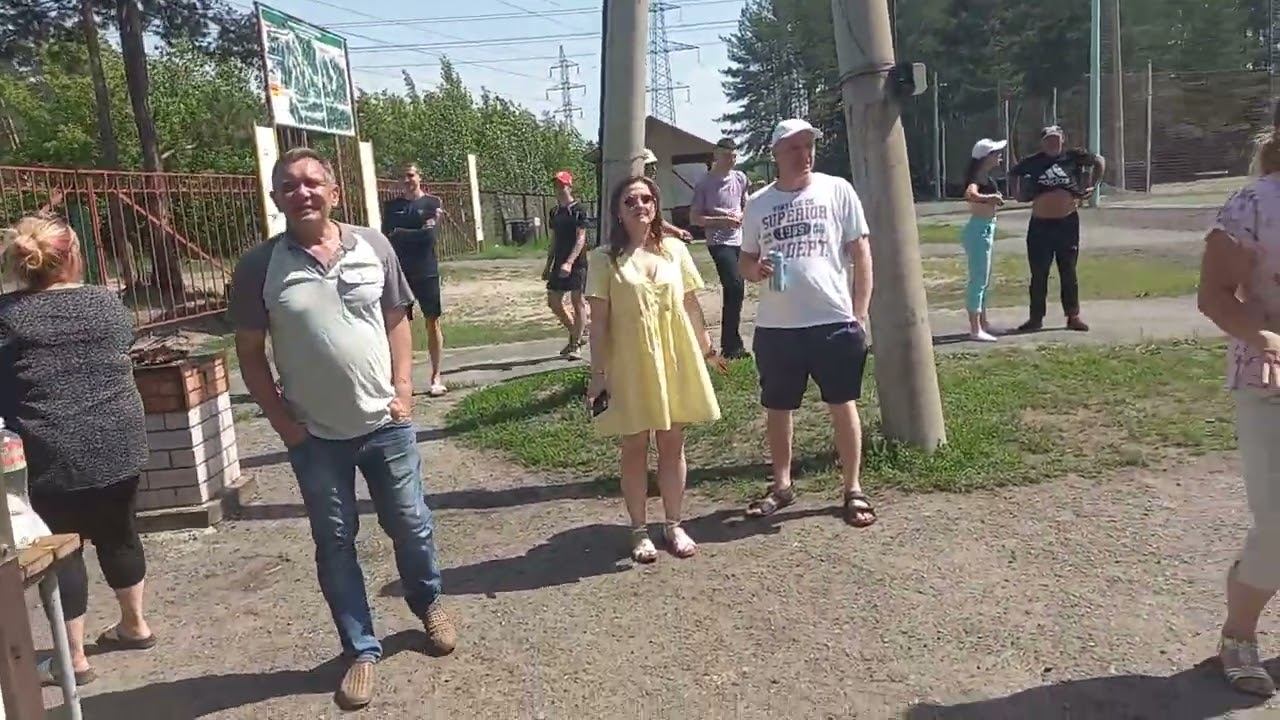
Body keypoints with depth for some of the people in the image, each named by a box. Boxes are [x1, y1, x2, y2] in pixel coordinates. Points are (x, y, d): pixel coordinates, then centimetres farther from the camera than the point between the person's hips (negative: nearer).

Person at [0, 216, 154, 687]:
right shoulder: (108, 303, 1)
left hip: (52, 454, -3)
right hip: (118, 443, 3)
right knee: (118, 534, 19)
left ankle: (74, 659, 17)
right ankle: (134, 625, 34)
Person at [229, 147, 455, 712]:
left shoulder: (373, 246, -3)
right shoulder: (259, 267, -8)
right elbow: (250, 351, -2)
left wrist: (403, 388, -2)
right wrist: (280, 420, -6)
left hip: (386, 423, 1)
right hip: (315, 436, -1)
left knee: (410, 524, 14)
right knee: (335, 544, 10)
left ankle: (429, 605, 41)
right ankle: (361, 649, 26)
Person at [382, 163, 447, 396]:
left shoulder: (433, 203, 1)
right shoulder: (391, 206, 9)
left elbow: (429, 236, -11)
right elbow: (386, 236, -2)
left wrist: (400, 234, -3)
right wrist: (419, 232, -8)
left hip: (426, 272, -2)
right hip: (399, 273, 2)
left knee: (432, 323, 1)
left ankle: (436, 376, 8)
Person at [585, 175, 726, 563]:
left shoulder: (675, 249, 3)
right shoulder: (605, 258, -4)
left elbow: (691, 305, 12)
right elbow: (599, 321, -5)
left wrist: (708, 348, 16)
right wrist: (597, 374, -8)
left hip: (675, 359, 3)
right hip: (630, 364, -2)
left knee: (672, 443, 10)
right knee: (635, 447, 7)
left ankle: (674, 525, 24)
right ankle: (639, 531, 20)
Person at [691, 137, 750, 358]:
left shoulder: (740, 178, 8)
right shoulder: (705, 183, -7)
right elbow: (694, 217, -5)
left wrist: (741, 216, -1)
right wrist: (721, 221, -16)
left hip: (739, 240, 6)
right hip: (719, 242, -6)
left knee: (735, 290, 10)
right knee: (735, 287, -18)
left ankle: (729, 343, 21)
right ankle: (732, 344, -8)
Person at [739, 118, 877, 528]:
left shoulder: (837, 190, 1)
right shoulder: (758, 203, 7)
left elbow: (860, 252, 2)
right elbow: (745, 263, 14)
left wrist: (860, 313, -3)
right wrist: (755, 270, -11)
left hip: (835, 321, -2)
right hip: (776, 327, 3)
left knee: (842, 405, 8)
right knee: (777, 409, 12)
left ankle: (853, 490, 20)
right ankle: (782, 485, 30)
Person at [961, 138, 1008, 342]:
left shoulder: (986, 177, 12)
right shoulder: (977, 177, -17)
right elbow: (970, 194, -39)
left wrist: (995, 198, 11)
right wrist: (992, 197, -29)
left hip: (986, 229, 10)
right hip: (979, 229, -10)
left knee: (984, 280, 17)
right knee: (978, 279, -8)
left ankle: (983, 323, 28)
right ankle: (975, 329, -5)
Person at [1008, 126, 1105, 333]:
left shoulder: (1074, 157, 1)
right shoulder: (1033, 163, 0)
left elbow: (1100, 162, 17)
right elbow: (1013, 174, 15)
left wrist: (1090, 186, 12)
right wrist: (1023, 189, 1)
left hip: (1068, 222, 0)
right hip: (1040, 225, 0)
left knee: (1069, 272, 8)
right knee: (1039, 273, 4)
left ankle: (1073, 316, 17)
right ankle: (1036, 318, 12)